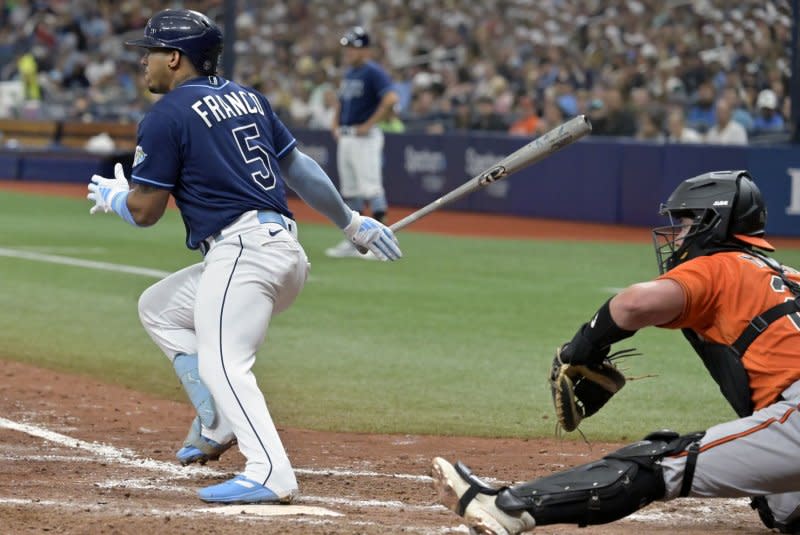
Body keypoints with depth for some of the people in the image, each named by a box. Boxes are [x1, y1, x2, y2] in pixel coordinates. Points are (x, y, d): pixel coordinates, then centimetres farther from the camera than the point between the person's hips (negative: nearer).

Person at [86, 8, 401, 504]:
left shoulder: (166, 116, -4)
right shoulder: (248, 98, 19)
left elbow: (145, 211, -2)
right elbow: (298, 165, 20)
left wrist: (111, 197, 21)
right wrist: (353, 222, 27)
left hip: (241, 249, -9)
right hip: (287, 251, 9)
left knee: (222, 362, -18)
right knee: (159, 308, 22)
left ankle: (270, 474, -33)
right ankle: (216, 426, 12)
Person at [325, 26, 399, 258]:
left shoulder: (373, 72, -11)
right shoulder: (348, 74, 17)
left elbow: (391, 99, -25)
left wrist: (369, 124, -21)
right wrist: (336, 125, 15)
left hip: (365, 137, -9)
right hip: (345, 138, 9)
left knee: (370, 187, -12)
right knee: (349, 191, 11)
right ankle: (352, 242, 17)